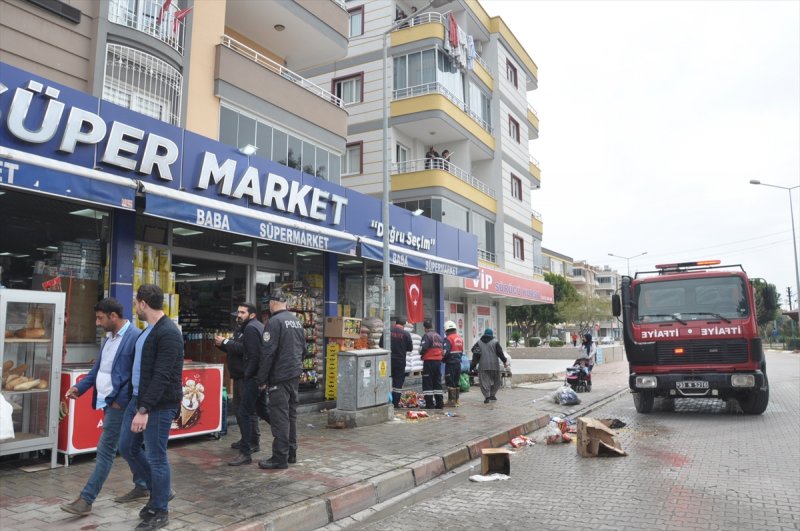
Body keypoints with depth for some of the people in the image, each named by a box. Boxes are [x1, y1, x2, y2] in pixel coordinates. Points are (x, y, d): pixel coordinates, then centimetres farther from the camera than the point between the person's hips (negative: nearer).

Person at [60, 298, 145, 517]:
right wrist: (79, 387, 6)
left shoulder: (136, 337, -18)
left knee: (105, 451, -3)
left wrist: (121, 400, -19)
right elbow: (98, 368, 17)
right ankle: (141, 486, 31)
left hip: (119, 403, -9)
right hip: (108, 401, 9)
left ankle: (86, 500, 4)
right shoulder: (109, 337, 10)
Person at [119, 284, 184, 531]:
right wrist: (139, 404, 19)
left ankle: (160, 511, 18)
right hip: (138, 399, 10)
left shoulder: (168, 333, -20)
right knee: (127, 447, 16)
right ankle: (159, 490, 32)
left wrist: (145, 409, -26)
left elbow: (162, 376, -25)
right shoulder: (149, 329, 11)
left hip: (159, 405, -10)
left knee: (156, 457, 1)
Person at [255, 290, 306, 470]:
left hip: (279, 376, -8)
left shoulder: (275, 321, -14)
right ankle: (291, 453, 24)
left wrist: (261, 379, -12)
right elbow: (304, 349, 18)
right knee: (291, 414, 15)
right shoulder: (297, 320, 12)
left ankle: (280, 458, 0)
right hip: (295, 374, 8)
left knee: (279, 416, -4)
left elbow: (268, 352, -18)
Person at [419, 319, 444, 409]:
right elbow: (443, 349, 16)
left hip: (429, 361, -8)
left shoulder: (427, 336, -13)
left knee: (427, 383, -2)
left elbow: (423, 348, -20)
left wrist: (421, 354, 0)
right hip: (438, 361, 8)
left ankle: (429, 404, -5)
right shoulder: (439, 336, 13)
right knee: (437, 382, 15)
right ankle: (439, 403, 17)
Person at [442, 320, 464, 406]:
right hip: (458, 363, 8)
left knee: (450, 382, -2)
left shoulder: (448, 339, -15)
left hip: (450, 363, -8)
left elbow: (446, 352, -19)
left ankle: (451, 400, -2)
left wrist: (442, 358, -2)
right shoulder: (460, 338, 9)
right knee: (456, 382, 15)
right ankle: (456, 400, 21)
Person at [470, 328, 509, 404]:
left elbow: (475, 355, 4)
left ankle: (487, 396, -10)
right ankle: (492, 394, 11)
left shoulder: (478, 342, 7)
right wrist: (505, 361, 5)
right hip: (494, 365, -1)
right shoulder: (495, 342, 1)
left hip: (483, 366, 1)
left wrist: (473, 365, 10)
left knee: (484, 382, 1)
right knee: (496, 381, 15)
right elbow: (500, 353, -2)